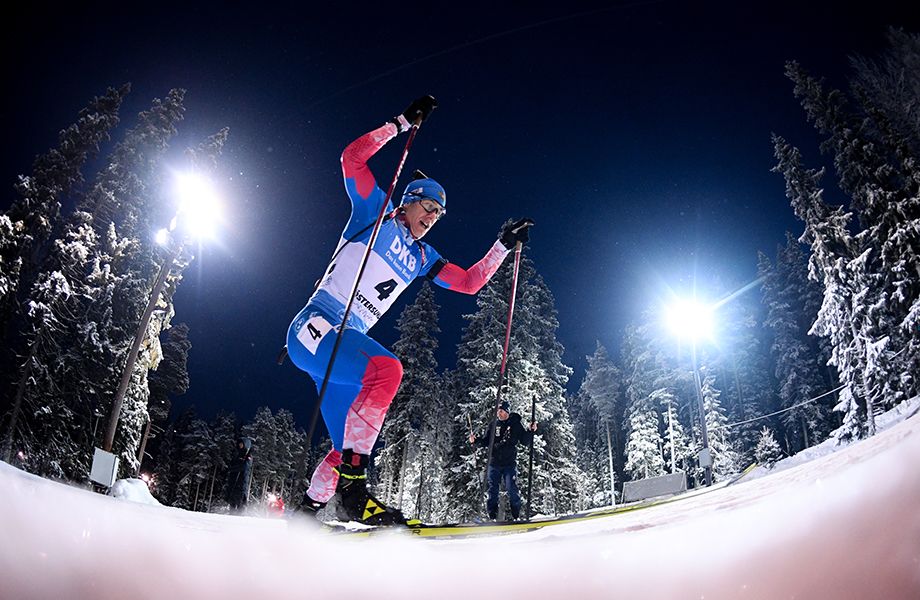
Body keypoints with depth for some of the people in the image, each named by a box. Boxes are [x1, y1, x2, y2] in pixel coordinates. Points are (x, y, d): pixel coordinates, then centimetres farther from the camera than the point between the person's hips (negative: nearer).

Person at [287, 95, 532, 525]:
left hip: (347, 343, 8)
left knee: (347, 448, 6)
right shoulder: (375, 213, 6)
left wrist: (504, 245, 17)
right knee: (387, 369, -35)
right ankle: (350, 489, -35)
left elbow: (469, 282, 22)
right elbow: (353, 158, -5)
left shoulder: (421, 257, 22)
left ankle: (307, 511, 21)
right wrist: (402, 124, -6)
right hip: (315, 326, -8)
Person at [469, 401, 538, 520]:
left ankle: (516, 516, 4)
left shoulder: (515, 425, 1)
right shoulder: (494, 425, 9)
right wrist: (475, 441, -3)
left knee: (512, 489, -7)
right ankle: (492, 516, 11)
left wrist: (530, 431, -14)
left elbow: (525, 441, 2)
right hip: (494, 463, 3)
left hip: (510, 463, -3)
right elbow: (485, 441, 15)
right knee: (492, 489, 4)